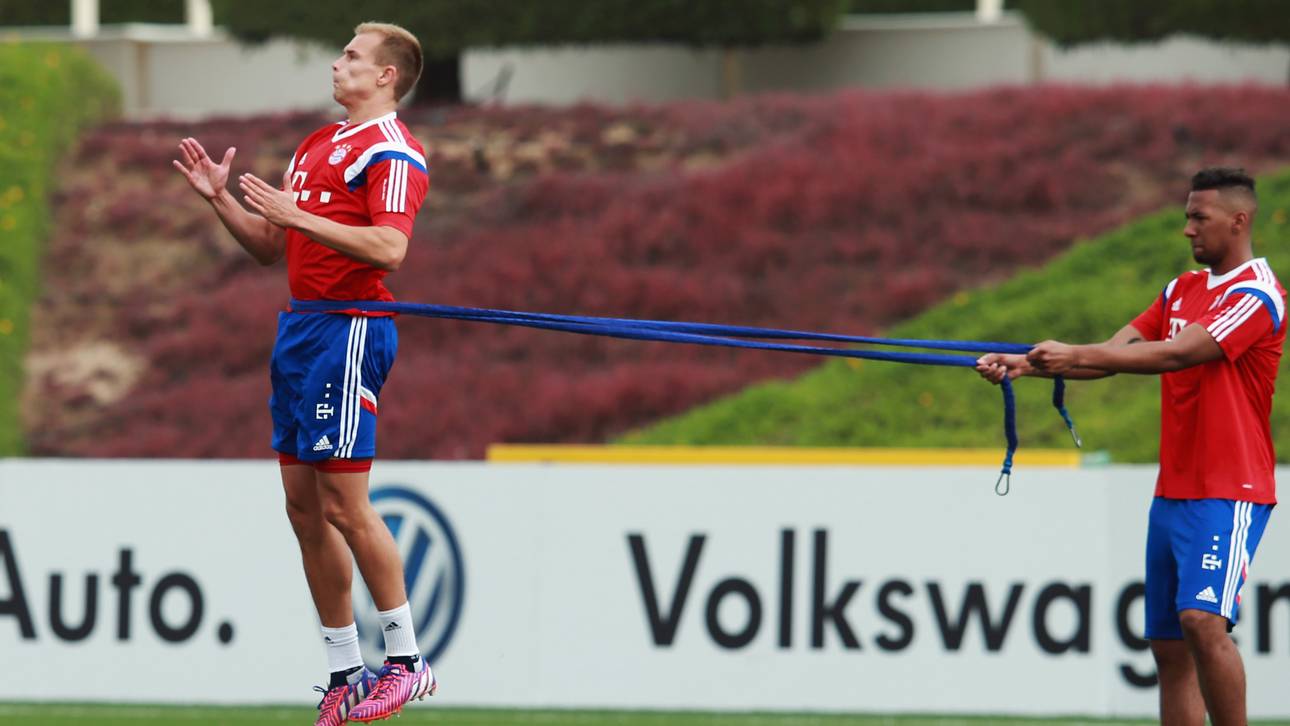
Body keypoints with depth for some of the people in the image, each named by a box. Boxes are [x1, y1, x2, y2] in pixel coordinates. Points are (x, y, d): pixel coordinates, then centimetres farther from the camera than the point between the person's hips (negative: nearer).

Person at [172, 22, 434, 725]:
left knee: (343, 503, -10)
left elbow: (389, 247, -23)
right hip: (301, 326, 9)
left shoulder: (391, 151, -9)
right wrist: (221, 198, 11)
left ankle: (406, 660, -1)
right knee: (304, 507, 8)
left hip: (350, 329, -9)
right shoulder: (316, 145, 20)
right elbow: (271, 246, 24)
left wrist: (298, 214, -22)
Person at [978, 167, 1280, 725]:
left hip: (1228, 494, -8)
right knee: (1168, 646, 5)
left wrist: (1075, 356, -27)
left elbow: (1177, 353, -23)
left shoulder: (1257, 296, -12)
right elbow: (1115, 353, 9)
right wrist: (1027, 365, -5)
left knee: (1203, 620, -25)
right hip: (1173, 492, 8)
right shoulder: (1182, 290, 16)